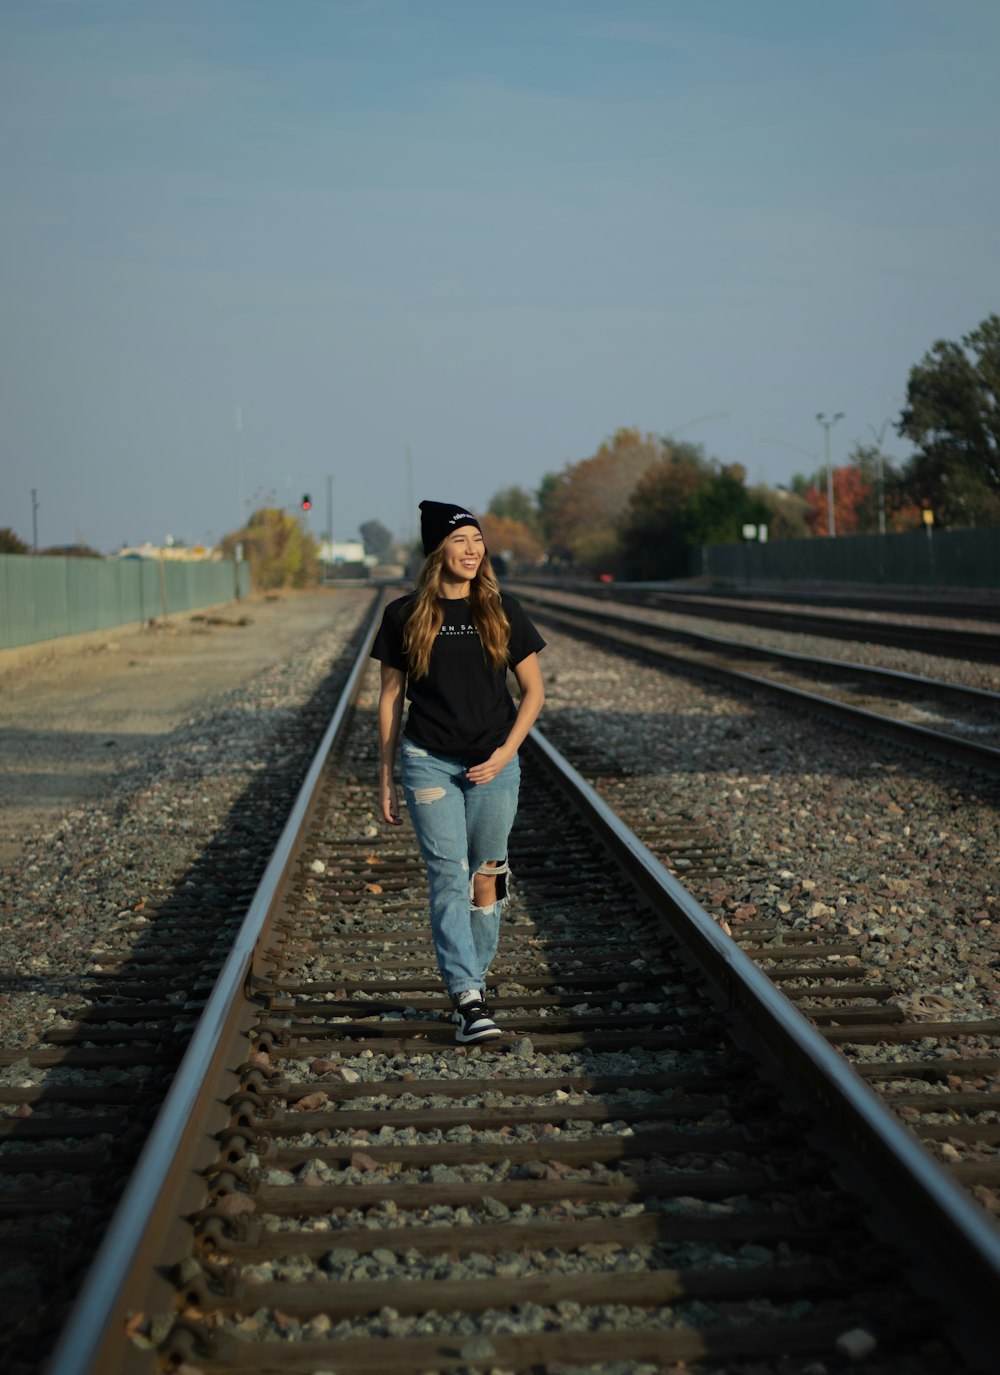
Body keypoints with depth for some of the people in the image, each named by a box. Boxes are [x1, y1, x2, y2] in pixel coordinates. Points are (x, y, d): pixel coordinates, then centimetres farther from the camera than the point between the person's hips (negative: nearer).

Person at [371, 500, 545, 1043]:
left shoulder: (501, 612, 2)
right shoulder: (404, 616, 1)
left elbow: (533, 690, 6)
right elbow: (390, 697, 6)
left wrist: (506, 753, -7)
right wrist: (384, 777, 5)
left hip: (492, 765, 2)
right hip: (428, 763, -1)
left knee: (486, 877, 7)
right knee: (448, 878, -10)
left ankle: (472, 981, 22)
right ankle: (468, 998, -14)